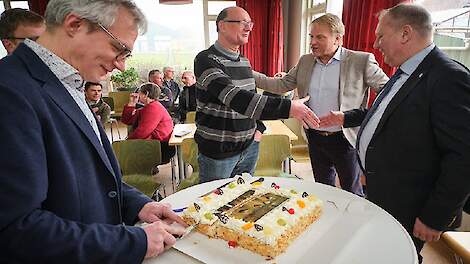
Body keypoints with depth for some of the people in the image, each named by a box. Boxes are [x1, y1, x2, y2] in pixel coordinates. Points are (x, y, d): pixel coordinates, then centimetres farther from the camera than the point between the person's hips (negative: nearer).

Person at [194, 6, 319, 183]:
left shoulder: (244, 61, 8)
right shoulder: (206, 60, -16)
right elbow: (233, 97, -31)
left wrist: (259, 128, 4)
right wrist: (287, 107, -36)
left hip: (249, 148, 7)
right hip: (217, 152, -6)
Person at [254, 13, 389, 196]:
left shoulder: (361, 61, -11)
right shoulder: (305, 61, 4)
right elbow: (281, 85, 4)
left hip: (346, 140, -4)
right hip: (315, 138, 5)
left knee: (353, 194, 13)